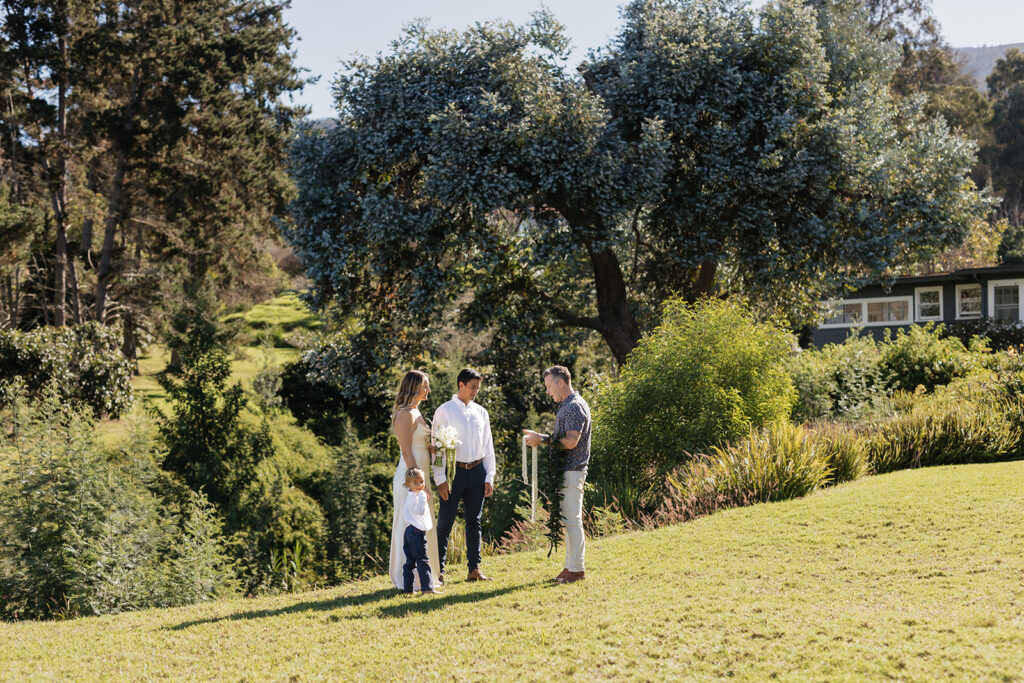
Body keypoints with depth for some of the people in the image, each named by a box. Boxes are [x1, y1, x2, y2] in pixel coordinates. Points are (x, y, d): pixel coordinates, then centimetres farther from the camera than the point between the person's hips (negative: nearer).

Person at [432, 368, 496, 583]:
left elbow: (488, 447, 14)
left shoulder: (481, 413, 10)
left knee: (474, 521, 9)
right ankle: (438, 570, 2)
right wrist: (440, 479, -11)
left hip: (477, 471, 4)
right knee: (445, 522, -3)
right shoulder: (444, 411, -3)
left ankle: (474, 569, 15)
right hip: (454, 471, -4)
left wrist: (489, 478, 7)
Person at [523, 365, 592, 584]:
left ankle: (577, 569, -5)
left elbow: (570, 442, -23)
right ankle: (570, 565, 17)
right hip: (564, 471, 10)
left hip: (572, 471, -10)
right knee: (567, 519, 12)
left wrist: (542, 439, -19)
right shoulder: (565, 406, 18)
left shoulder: (575, 407, -14)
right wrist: (541, 438, 12)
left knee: (572, 519, -8)